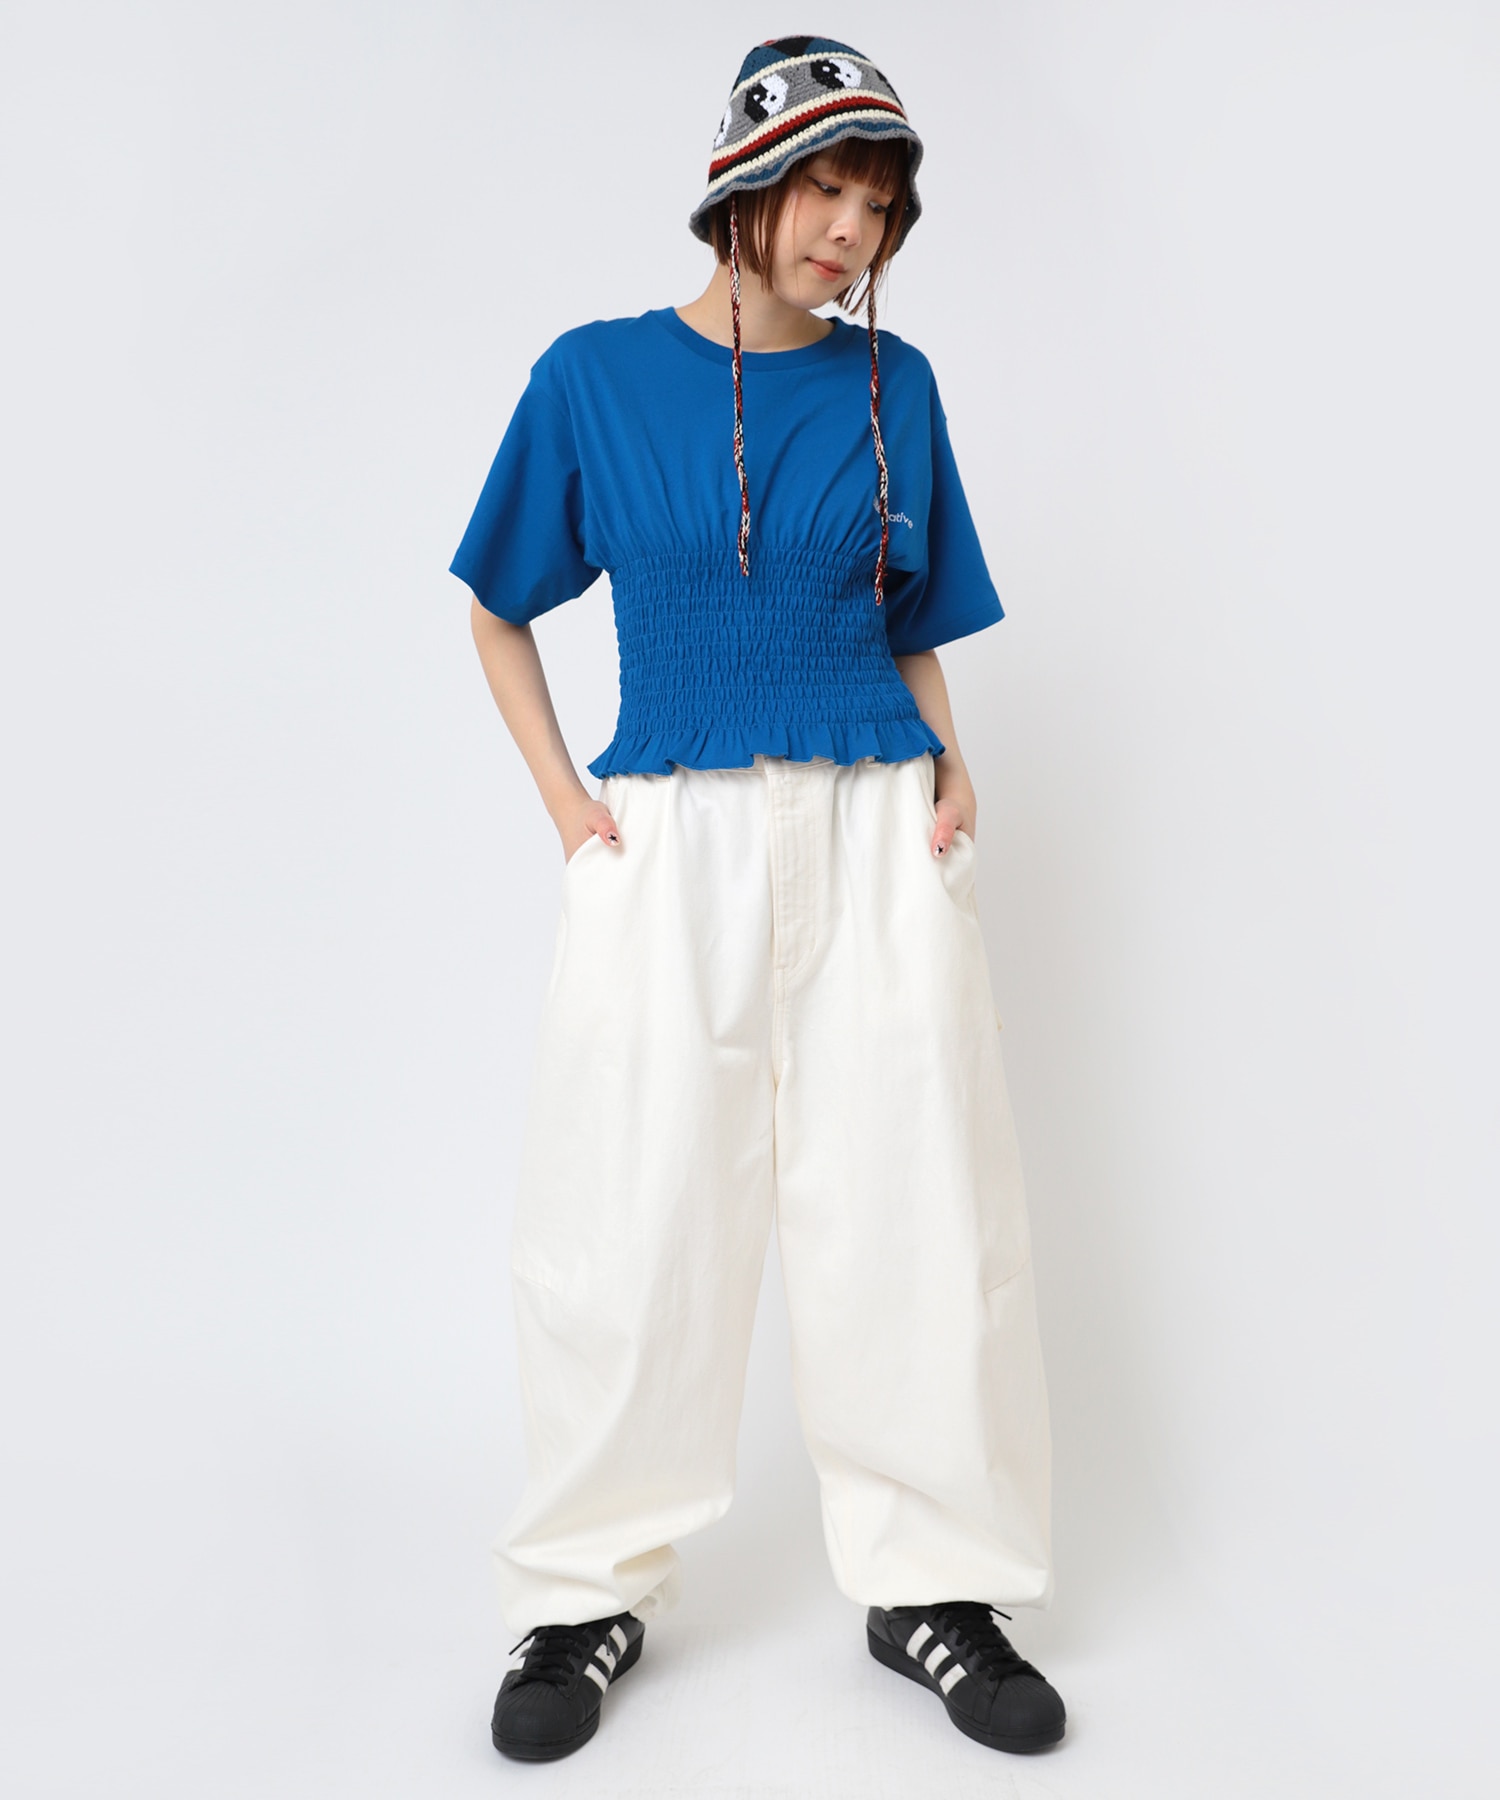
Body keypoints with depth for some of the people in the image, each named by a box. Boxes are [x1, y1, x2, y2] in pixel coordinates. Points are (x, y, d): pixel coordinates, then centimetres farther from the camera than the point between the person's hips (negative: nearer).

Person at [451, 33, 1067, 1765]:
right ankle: (592, 1593, 22)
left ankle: (931, 1580, 22)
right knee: (629, 1227, 2)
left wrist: (951, 769, 0)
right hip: (669, 840, -1)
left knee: (921, 1212, 3)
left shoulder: (893, 383, 10)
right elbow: (499, 611, 12)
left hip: (878, 838, 2)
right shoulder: (596, 375, 4)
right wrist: (563, 796, -1)